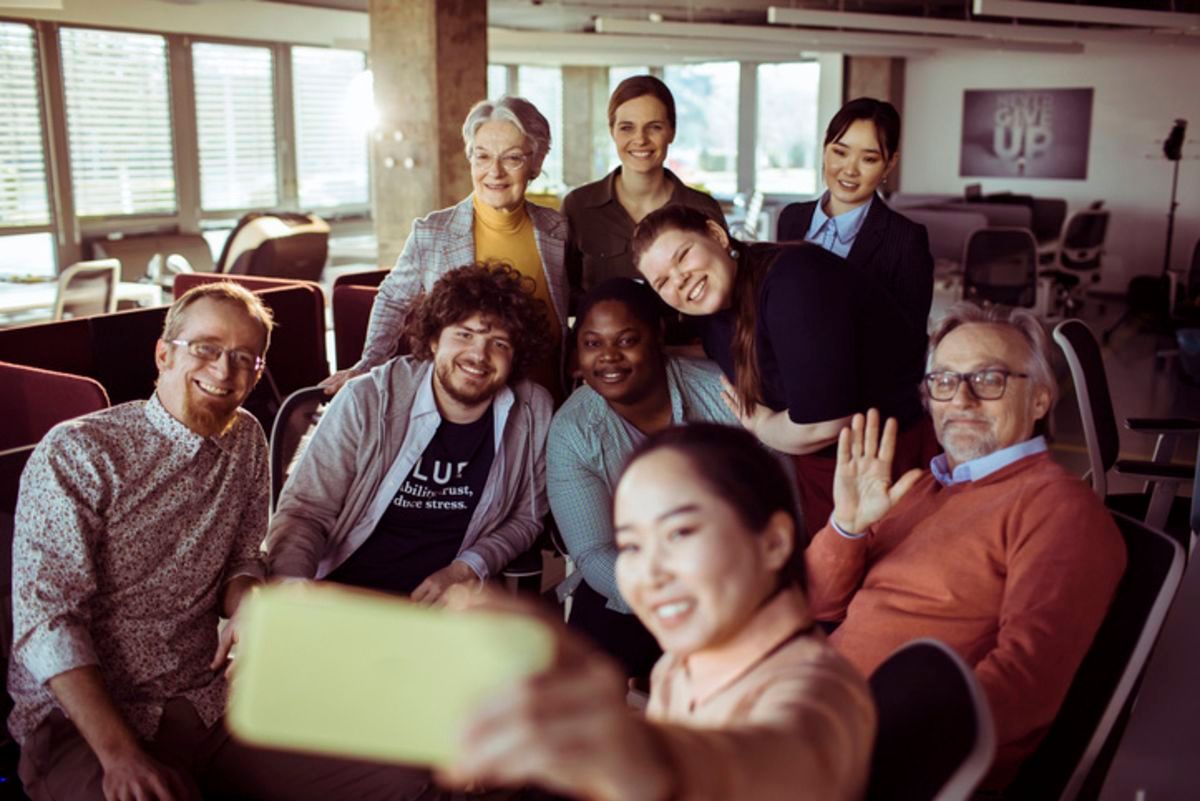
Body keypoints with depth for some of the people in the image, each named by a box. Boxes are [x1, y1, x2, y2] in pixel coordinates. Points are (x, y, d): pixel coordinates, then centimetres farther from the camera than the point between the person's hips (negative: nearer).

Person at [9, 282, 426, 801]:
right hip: (80, 720, -5)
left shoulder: (245, 441, 10)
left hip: (210, 700, 6)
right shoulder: (76, 453, -9)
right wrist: (121, 755, -23)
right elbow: (46, 617, -14)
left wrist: (245, 602, -8)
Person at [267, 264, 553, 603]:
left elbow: (526, 516, 10)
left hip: (446, 598, 1)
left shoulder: (534, 412, -4)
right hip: (344, 593, -1)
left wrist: (470, 567, -6)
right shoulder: (367, 400, -11)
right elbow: (304, 511, -9)